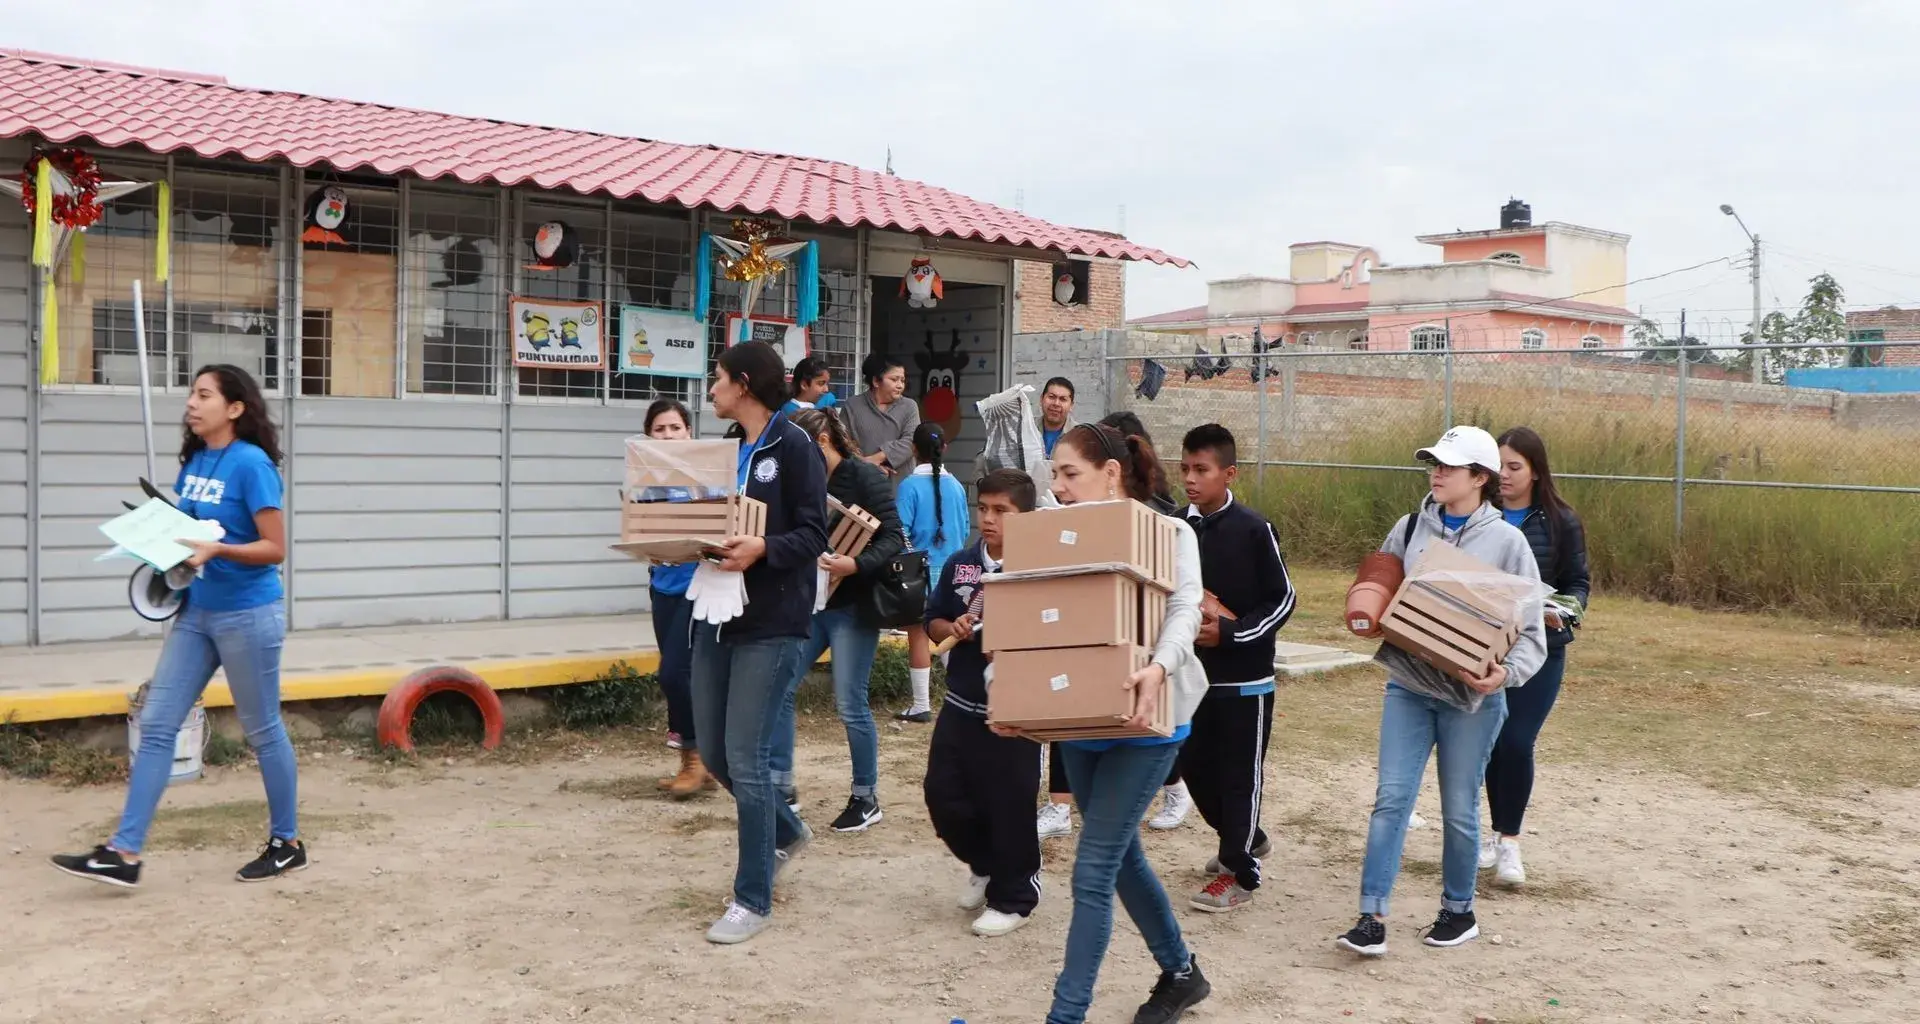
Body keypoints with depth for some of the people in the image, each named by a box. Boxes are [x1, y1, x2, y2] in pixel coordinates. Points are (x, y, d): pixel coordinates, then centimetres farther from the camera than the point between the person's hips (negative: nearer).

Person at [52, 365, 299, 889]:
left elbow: (275, 548, -16)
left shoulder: (250, 464, -15)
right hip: (196, 612, 8)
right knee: (155, 724, 3)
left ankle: (287, 844, 20)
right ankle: (124, 853, 5)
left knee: (262, 731, 5)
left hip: (247, 615, -8)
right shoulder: (193, 461, 8)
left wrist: (215, 550, -28)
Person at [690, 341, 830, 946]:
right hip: (717, 615, 8)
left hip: (772, 624, -8)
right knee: (714, 753, 13)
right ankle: (787, 832, 39)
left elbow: (814, 535, -13)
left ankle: (753, 900, 8)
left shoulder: (794, 447, -9)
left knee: (746, 760, -6)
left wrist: (762, 549, -29)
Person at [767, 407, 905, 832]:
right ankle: (781, 785, 16)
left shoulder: (865, 477, -11)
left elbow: (893, 539, -17)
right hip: (808, 600, 6)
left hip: (851, 606, -6)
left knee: (850, 705, -2)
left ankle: (866, 798, 14)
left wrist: (856, 565, -33)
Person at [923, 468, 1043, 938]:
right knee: (943, 793, 11)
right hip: (960, 705, 6)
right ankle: (985, 864, 37)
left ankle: (1013, 896, 21)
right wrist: (952, 629, -7)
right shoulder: (959, 565, 6)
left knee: (1009, 804, 2)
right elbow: (933, 622, 14)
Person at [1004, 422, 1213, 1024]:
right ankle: (1181, 973, 39)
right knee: (1122, 859, 18)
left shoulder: (1168, 532, -5)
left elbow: (1185, 608, -21)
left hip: (1143, 724, -6)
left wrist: (1160, 666, -41)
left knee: (1092, 873, -8)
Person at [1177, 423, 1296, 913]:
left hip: (1244, 675, -6)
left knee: (1240, 773, 2)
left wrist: (1230, 631, -19)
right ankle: (1247, 839, 36)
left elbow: (1282, 599, -9)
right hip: (1193, 671, 6)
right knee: (1195, 766, 13)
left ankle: (1239, 872, 16)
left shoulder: (1253, 529, -12)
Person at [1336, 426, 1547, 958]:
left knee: (1459, 809, 10)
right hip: (1408, 685, 3)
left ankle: (1458, 912, 29)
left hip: (1471, 695, -3)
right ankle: (1372, 918, -1)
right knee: (1391, 799, -3)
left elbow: (1530, 628, -6)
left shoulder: (1506, 541, -7)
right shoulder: (1410, 529, 3)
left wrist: (1507, 672, -23)